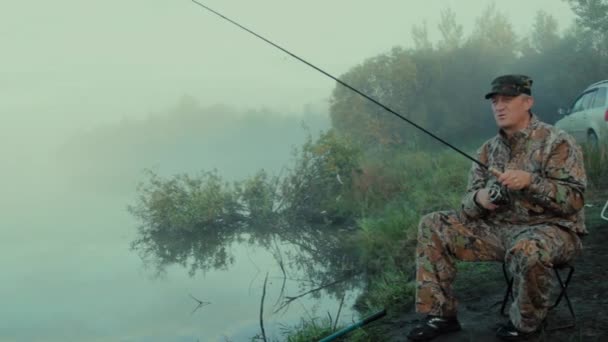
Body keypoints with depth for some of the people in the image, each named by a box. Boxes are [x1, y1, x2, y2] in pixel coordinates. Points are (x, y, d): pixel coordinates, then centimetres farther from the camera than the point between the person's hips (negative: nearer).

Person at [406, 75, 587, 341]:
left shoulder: (557, 143, -8)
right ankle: (440, 314, -1)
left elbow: (574, 200, -15)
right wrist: (479, 199, -16)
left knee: (527, 250, -41)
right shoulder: (489, 149, 10)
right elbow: (468, 202, 9)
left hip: (551, 229, -6)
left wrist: (531, 181, -30)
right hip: (498, 228, 6)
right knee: (432, 227, -5)